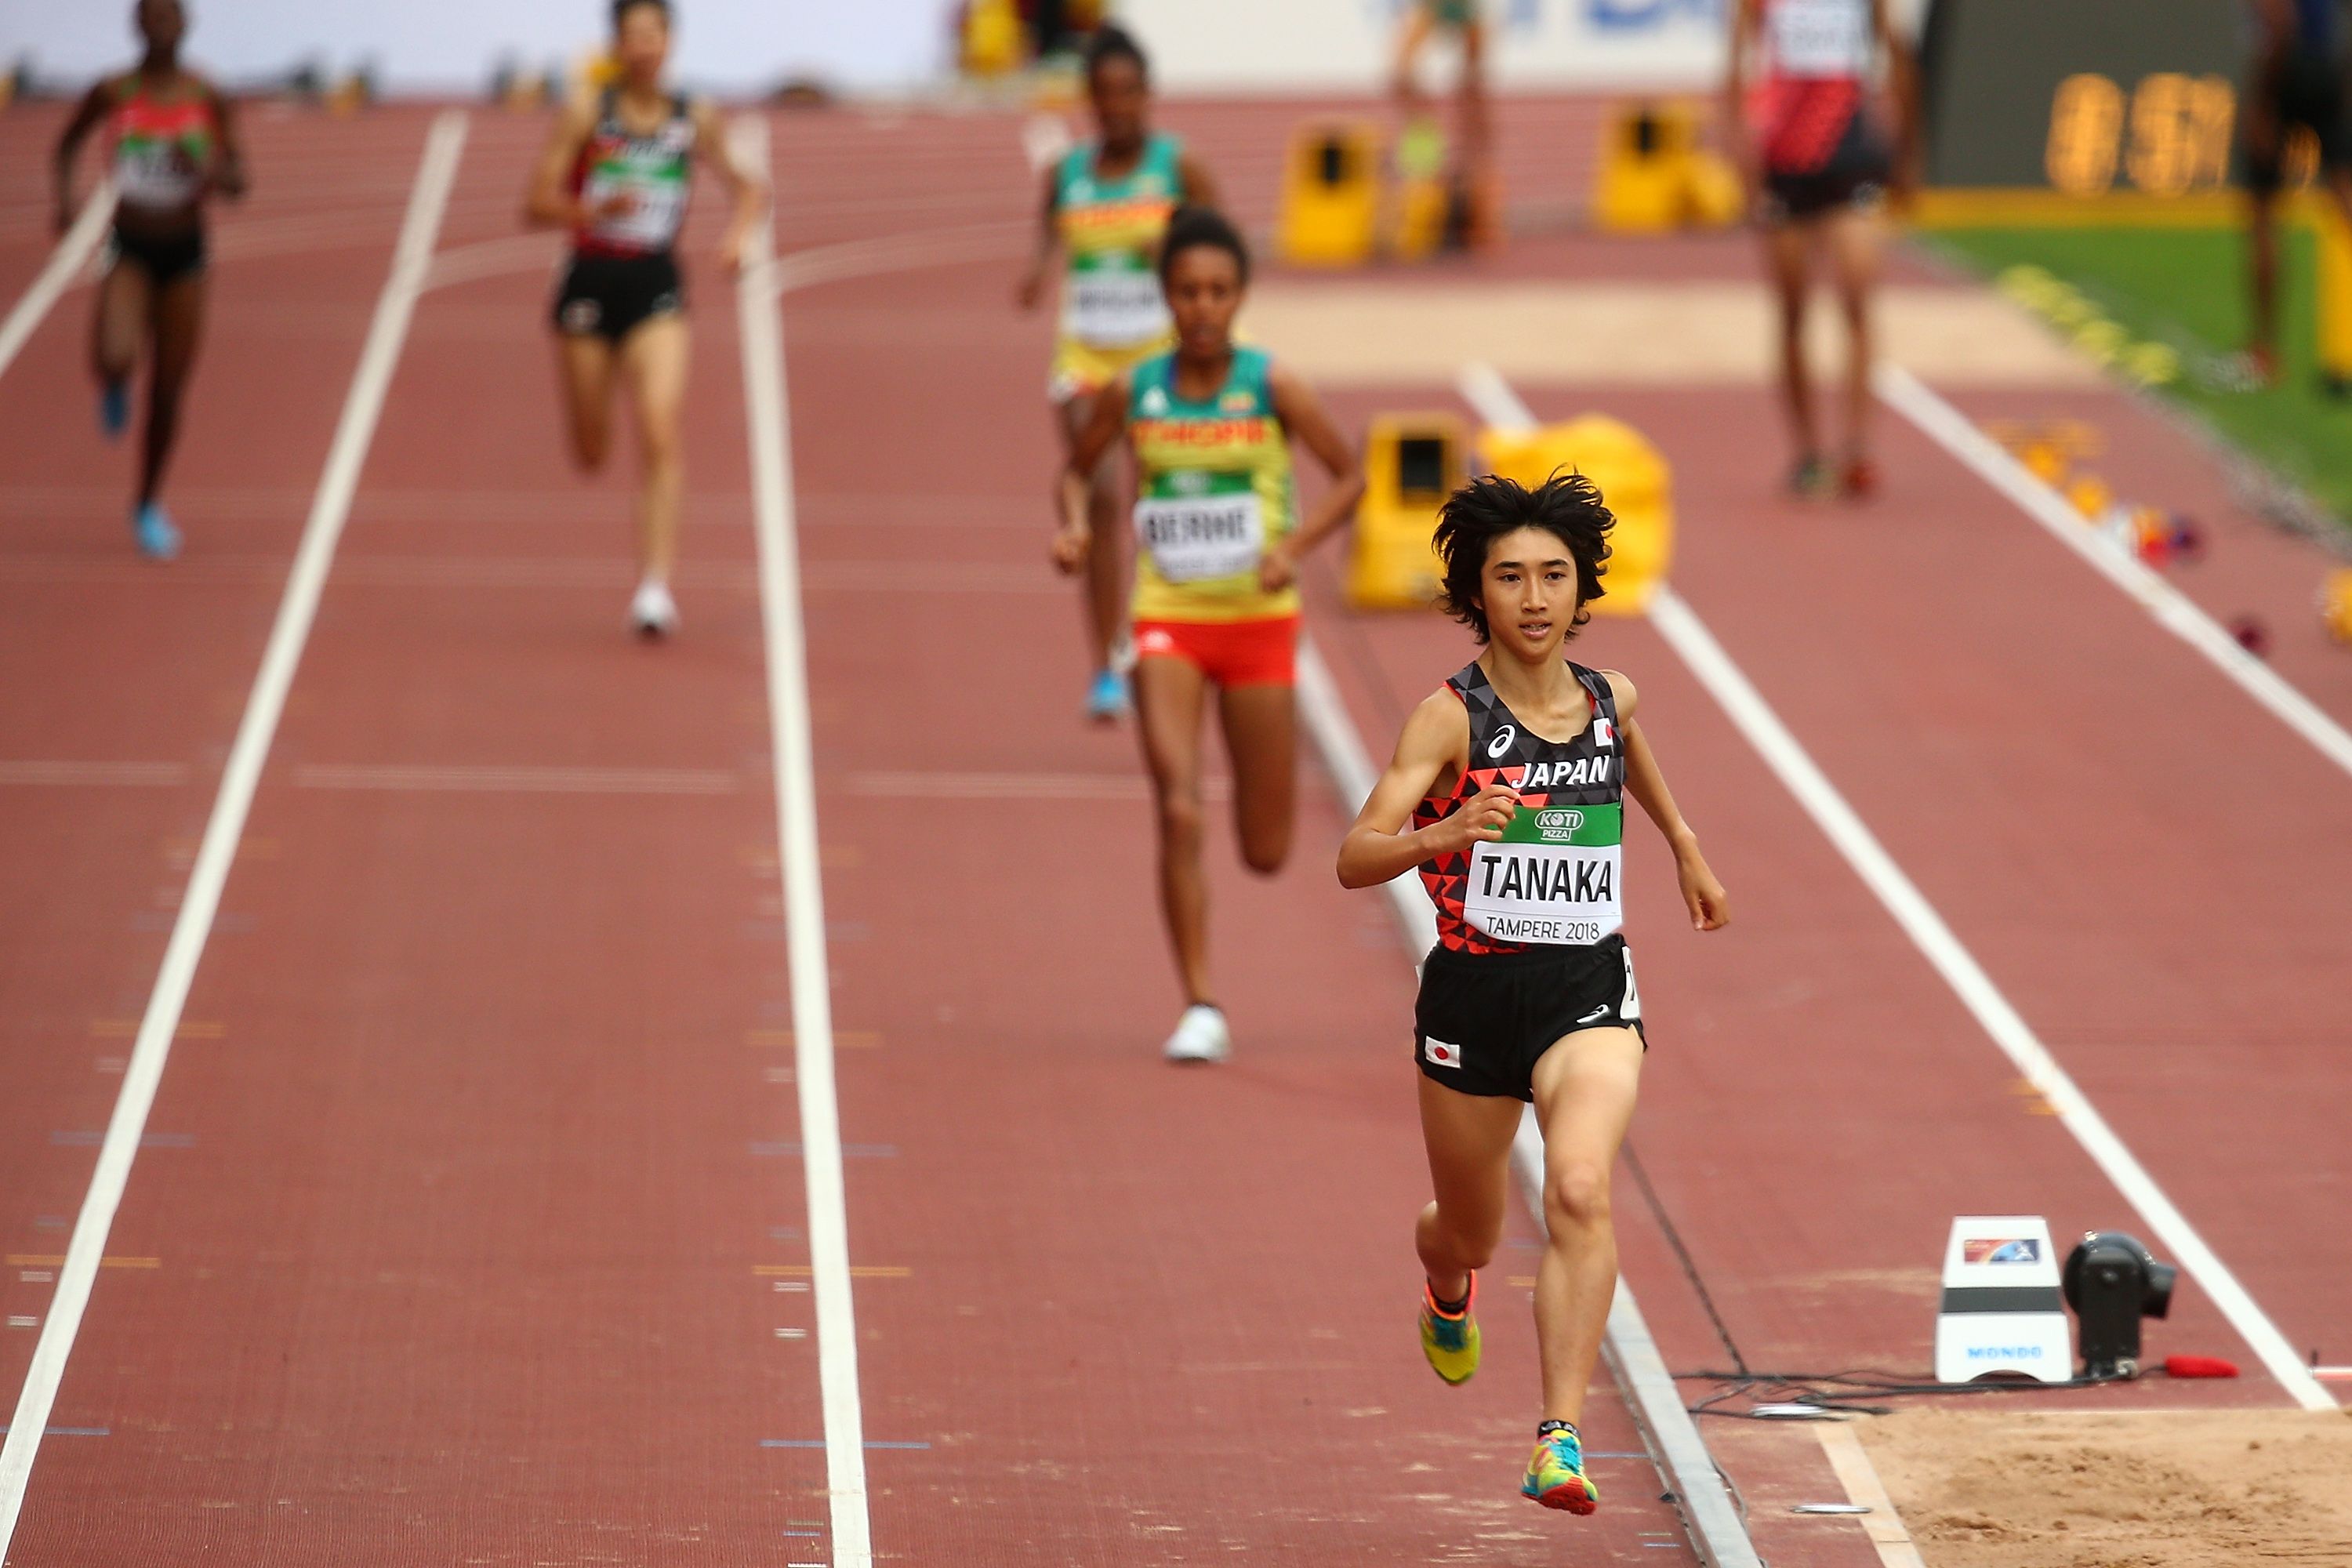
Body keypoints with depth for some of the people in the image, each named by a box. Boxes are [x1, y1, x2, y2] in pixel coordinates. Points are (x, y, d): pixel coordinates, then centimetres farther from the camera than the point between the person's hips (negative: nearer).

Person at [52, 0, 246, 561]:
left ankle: (149, 506, 27)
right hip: (130, 249, -1)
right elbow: (70, 141, 13)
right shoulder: (114, 94, -5)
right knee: (114, 361, -27)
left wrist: (208, 172, -22)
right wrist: (65, 194, -4)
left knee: (169, 393, 6)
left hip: (184, 251, 1)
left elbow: (237, 182, 0)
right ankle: (115, 389, 14)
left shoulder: (207, 99, -4)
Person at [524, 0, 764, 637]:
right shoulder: (586, 114, -4)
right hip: (591, 281, 0)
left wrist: (736, 233, -5)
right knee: (591, 455, 11)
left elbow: (749, 190, 16)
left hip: (656, 288, 0)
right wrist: (597, 210, -24)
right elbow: (538, 206, -6)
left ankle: (654, 585, -20)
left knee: (660, 434, -20)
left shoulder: (695, 120, 1)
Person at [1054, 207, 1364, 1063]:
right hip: (1169, 619, 0)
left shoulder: (1271, 387, -7)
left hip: (1260, 619, 0)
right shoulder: (1131, 392, -3)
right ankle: (1200, 1009, -10)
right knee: (1179, 813, -17)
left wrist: (1295, 546, -15)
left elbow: (1350, 475, 1)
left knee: (1266, 854, 7)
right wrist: (1075, 526, -8)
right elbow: (1079, 467, 13)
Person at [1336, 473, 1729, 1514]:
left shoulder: (1608, 698, 1)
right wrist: (1441, 835, -39)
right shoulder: (1451, 717, -11)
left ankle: (1562, 1439, -31)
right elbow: (1354, 859, -21)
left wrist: (1684, 844, 39)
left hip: (1588, 994, 1)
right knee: (1469, 1232, 18)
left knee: (1581, 1190, -27)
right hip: (1472, 991, -1)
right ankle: (1447, 1292, 59)